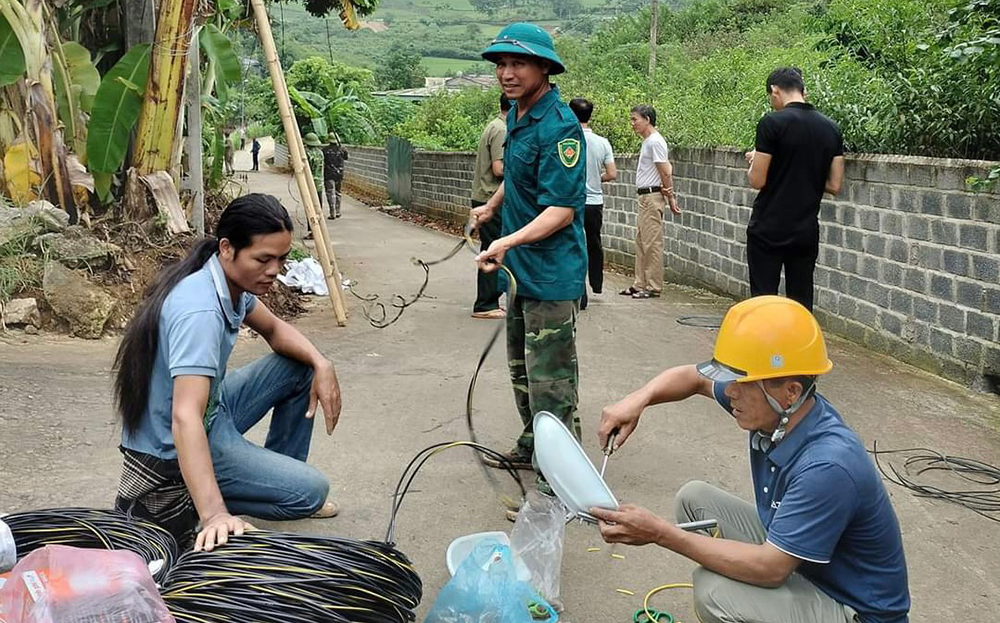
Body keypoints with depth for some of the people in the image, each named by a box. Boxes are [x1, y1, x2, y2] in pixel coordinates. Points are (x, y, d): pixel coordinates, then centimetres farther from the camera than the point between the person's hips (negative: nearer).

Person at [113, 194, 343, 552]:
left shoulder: (232, 280, -5)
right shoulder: (200, 311, -34)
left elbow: (274, 330, 13)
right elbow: (185, 418, -43)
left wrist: (321, 364, -8)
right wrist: (214, 514, -52)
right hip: (175, 450, -9)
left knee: (301, 367, 8)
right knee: (310, 492, -15)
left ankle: (279, 475, 21)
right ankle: (164, 502, -4)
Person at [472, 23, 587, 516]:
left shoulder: (559, 127, -21)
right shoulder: (517, 114, 8)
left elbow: (561, 210, -26)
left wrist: (509, 242, -38)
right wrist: (492, 207, 40)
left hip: (551, 275, -10)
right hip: (520, 268, 10)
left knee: (549, 379, -6)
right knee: (521, 368, 22)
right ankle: (531, 447, 39)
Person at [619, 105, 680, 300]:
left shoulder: (654, 142, -14)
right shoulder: (648, 141, 17)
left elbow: (665, 172, -16)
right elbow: (667, 169, 16)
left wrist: (670, 198, -12)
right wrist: (670, 195, 6)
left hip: (652, 197, -11)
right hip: (644, 197, 11)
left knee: (652, 243, -7)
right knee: (641, 242, 12)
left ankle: (654, 287, -3)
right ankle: (641, 284, 18)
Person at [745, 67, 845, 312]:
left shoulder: (772, 123, -11)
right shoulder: (831, 128, 6)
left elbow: (757, 181, -11)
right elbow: (835, 185, 6)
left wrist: (754, 160, 9)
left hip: (768, 230, -5)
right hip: (807, 231, 5)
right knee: (801, 304, 10)